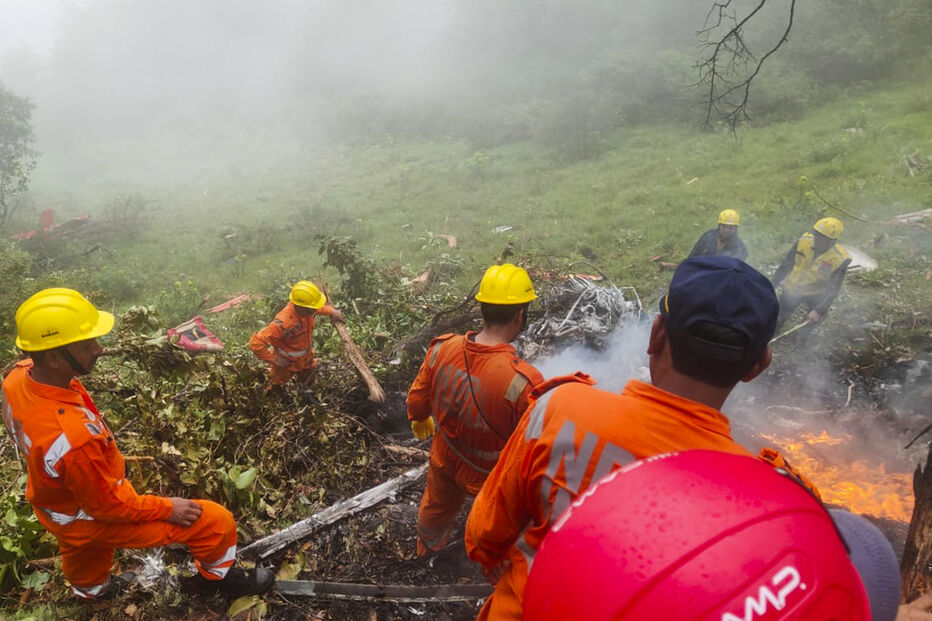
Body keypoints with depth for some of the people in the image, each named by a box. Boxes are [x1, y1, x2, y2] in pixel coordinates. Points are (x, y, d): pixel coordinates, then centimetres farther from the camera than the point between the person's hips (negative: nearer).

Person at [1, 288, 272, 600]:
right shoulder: (74, 438, -45)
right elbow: (107, 506, -27)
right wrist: (167, 508, -12)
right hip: (92, 518, -8)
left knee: (83, 551, 40)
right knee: (216, 521, -1)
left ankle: (90, 588, 74)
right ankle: (216, 575, 30)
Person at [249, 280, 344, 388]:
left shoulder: (306, 309, -23)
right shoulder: (285, 322, -45)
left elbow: (319, 308, 6)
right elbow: (255, 343, -43)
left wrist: (332, 312, -10)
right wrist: (274, 359, -33)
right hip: (286, 363, -5)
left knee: (308, 383, 31)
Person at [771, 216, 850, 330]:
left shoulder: (839, 260, -28)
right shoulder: (804, 241, -23)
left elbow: (833, 290, -20)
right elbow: (786, 265, -8)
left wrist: (819, 311, -28)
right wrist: (773, 285, -4)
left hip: (815, 295, -2)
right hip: (792, 289, 2)